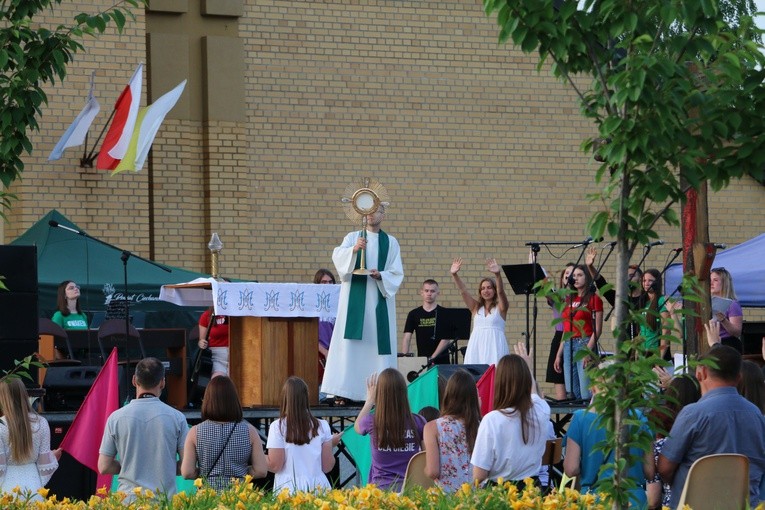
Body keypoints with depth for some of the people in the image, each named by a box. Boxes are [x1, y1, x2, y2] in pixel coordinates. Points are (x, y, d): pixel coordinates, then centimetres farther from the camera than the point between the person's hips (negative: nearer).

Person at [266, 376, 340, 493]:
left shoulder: (278, 427, -5)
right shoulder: (322, 427, 3)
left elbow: (275, 466, -6)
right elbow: (327, 467, 5)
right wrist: (331, 444, 21)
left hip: (288, 488, -3)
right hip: (318, 487, 3)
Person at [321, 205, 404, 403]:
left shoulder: (391, 243, 11)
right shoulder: (352, 237, 8)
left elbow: (397, 273, 6)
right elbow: (338, 256, -11)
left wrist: (381, 276, -14)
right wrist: (354, 249, -31)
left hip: (379, 299, 1)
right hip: (354, 297, -1)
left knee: (379, 341, -3)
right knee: (348, 342, -7)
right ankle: (342, 391, -10)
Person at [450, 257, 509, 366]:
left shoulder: (500, 307, 6)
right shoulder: (476, 307, 15)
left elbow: (501, 292, -11)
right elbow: (463, 291, 5)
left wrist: (497, 274, -30)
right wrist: (454, 275, -10)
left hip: (495, 347, -3)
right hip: (476, 347, 3)